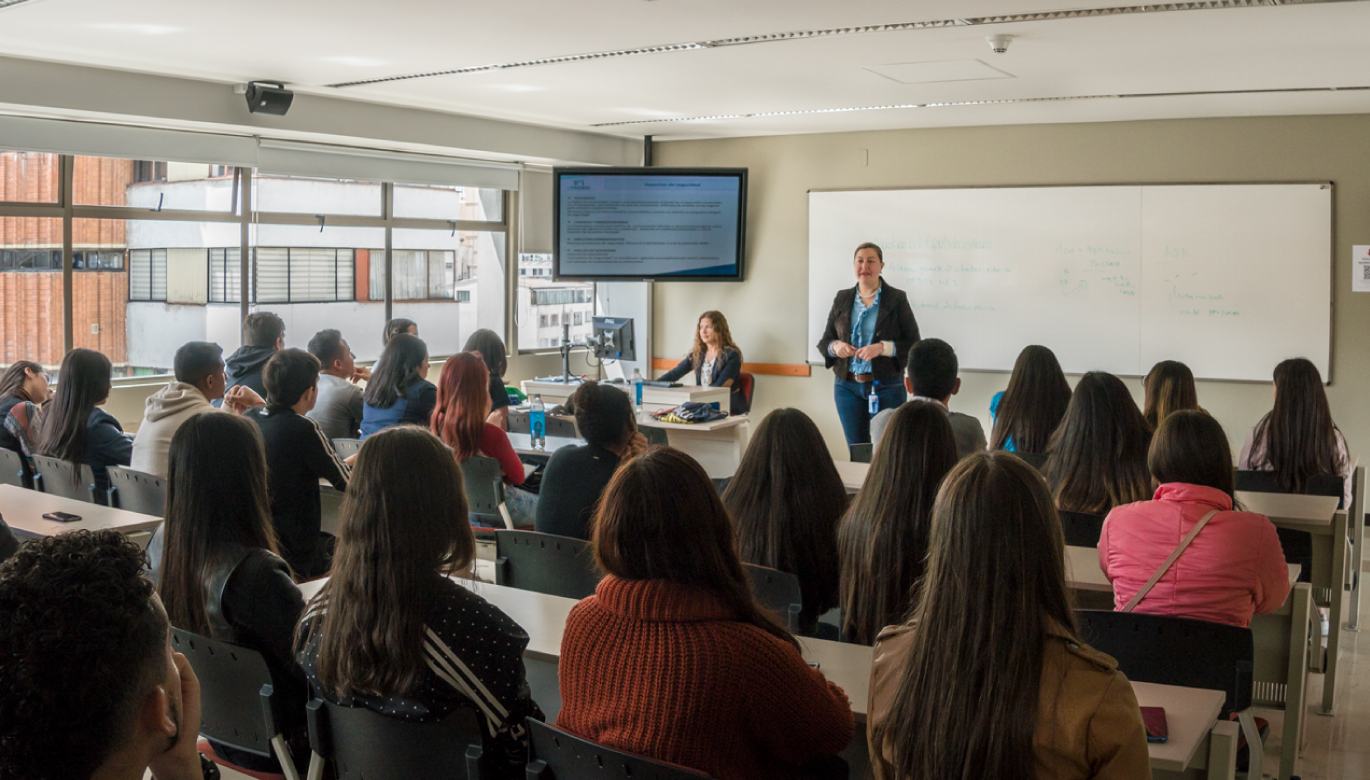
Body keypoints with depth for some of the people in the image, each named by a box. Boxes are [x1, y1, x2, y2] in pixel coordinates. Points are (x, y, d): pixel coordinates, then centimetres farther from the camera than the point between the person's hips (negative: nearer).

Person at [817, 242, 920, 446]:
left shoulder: (896, 299, -1)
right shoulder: (842, 299, 10)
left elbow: (914, 344, -5)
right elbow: (824, 342, 12)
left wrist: (883, 348, -21)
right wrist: (835, 347, -11)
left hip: (886, 387, -3)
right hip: (847, 386, 3)